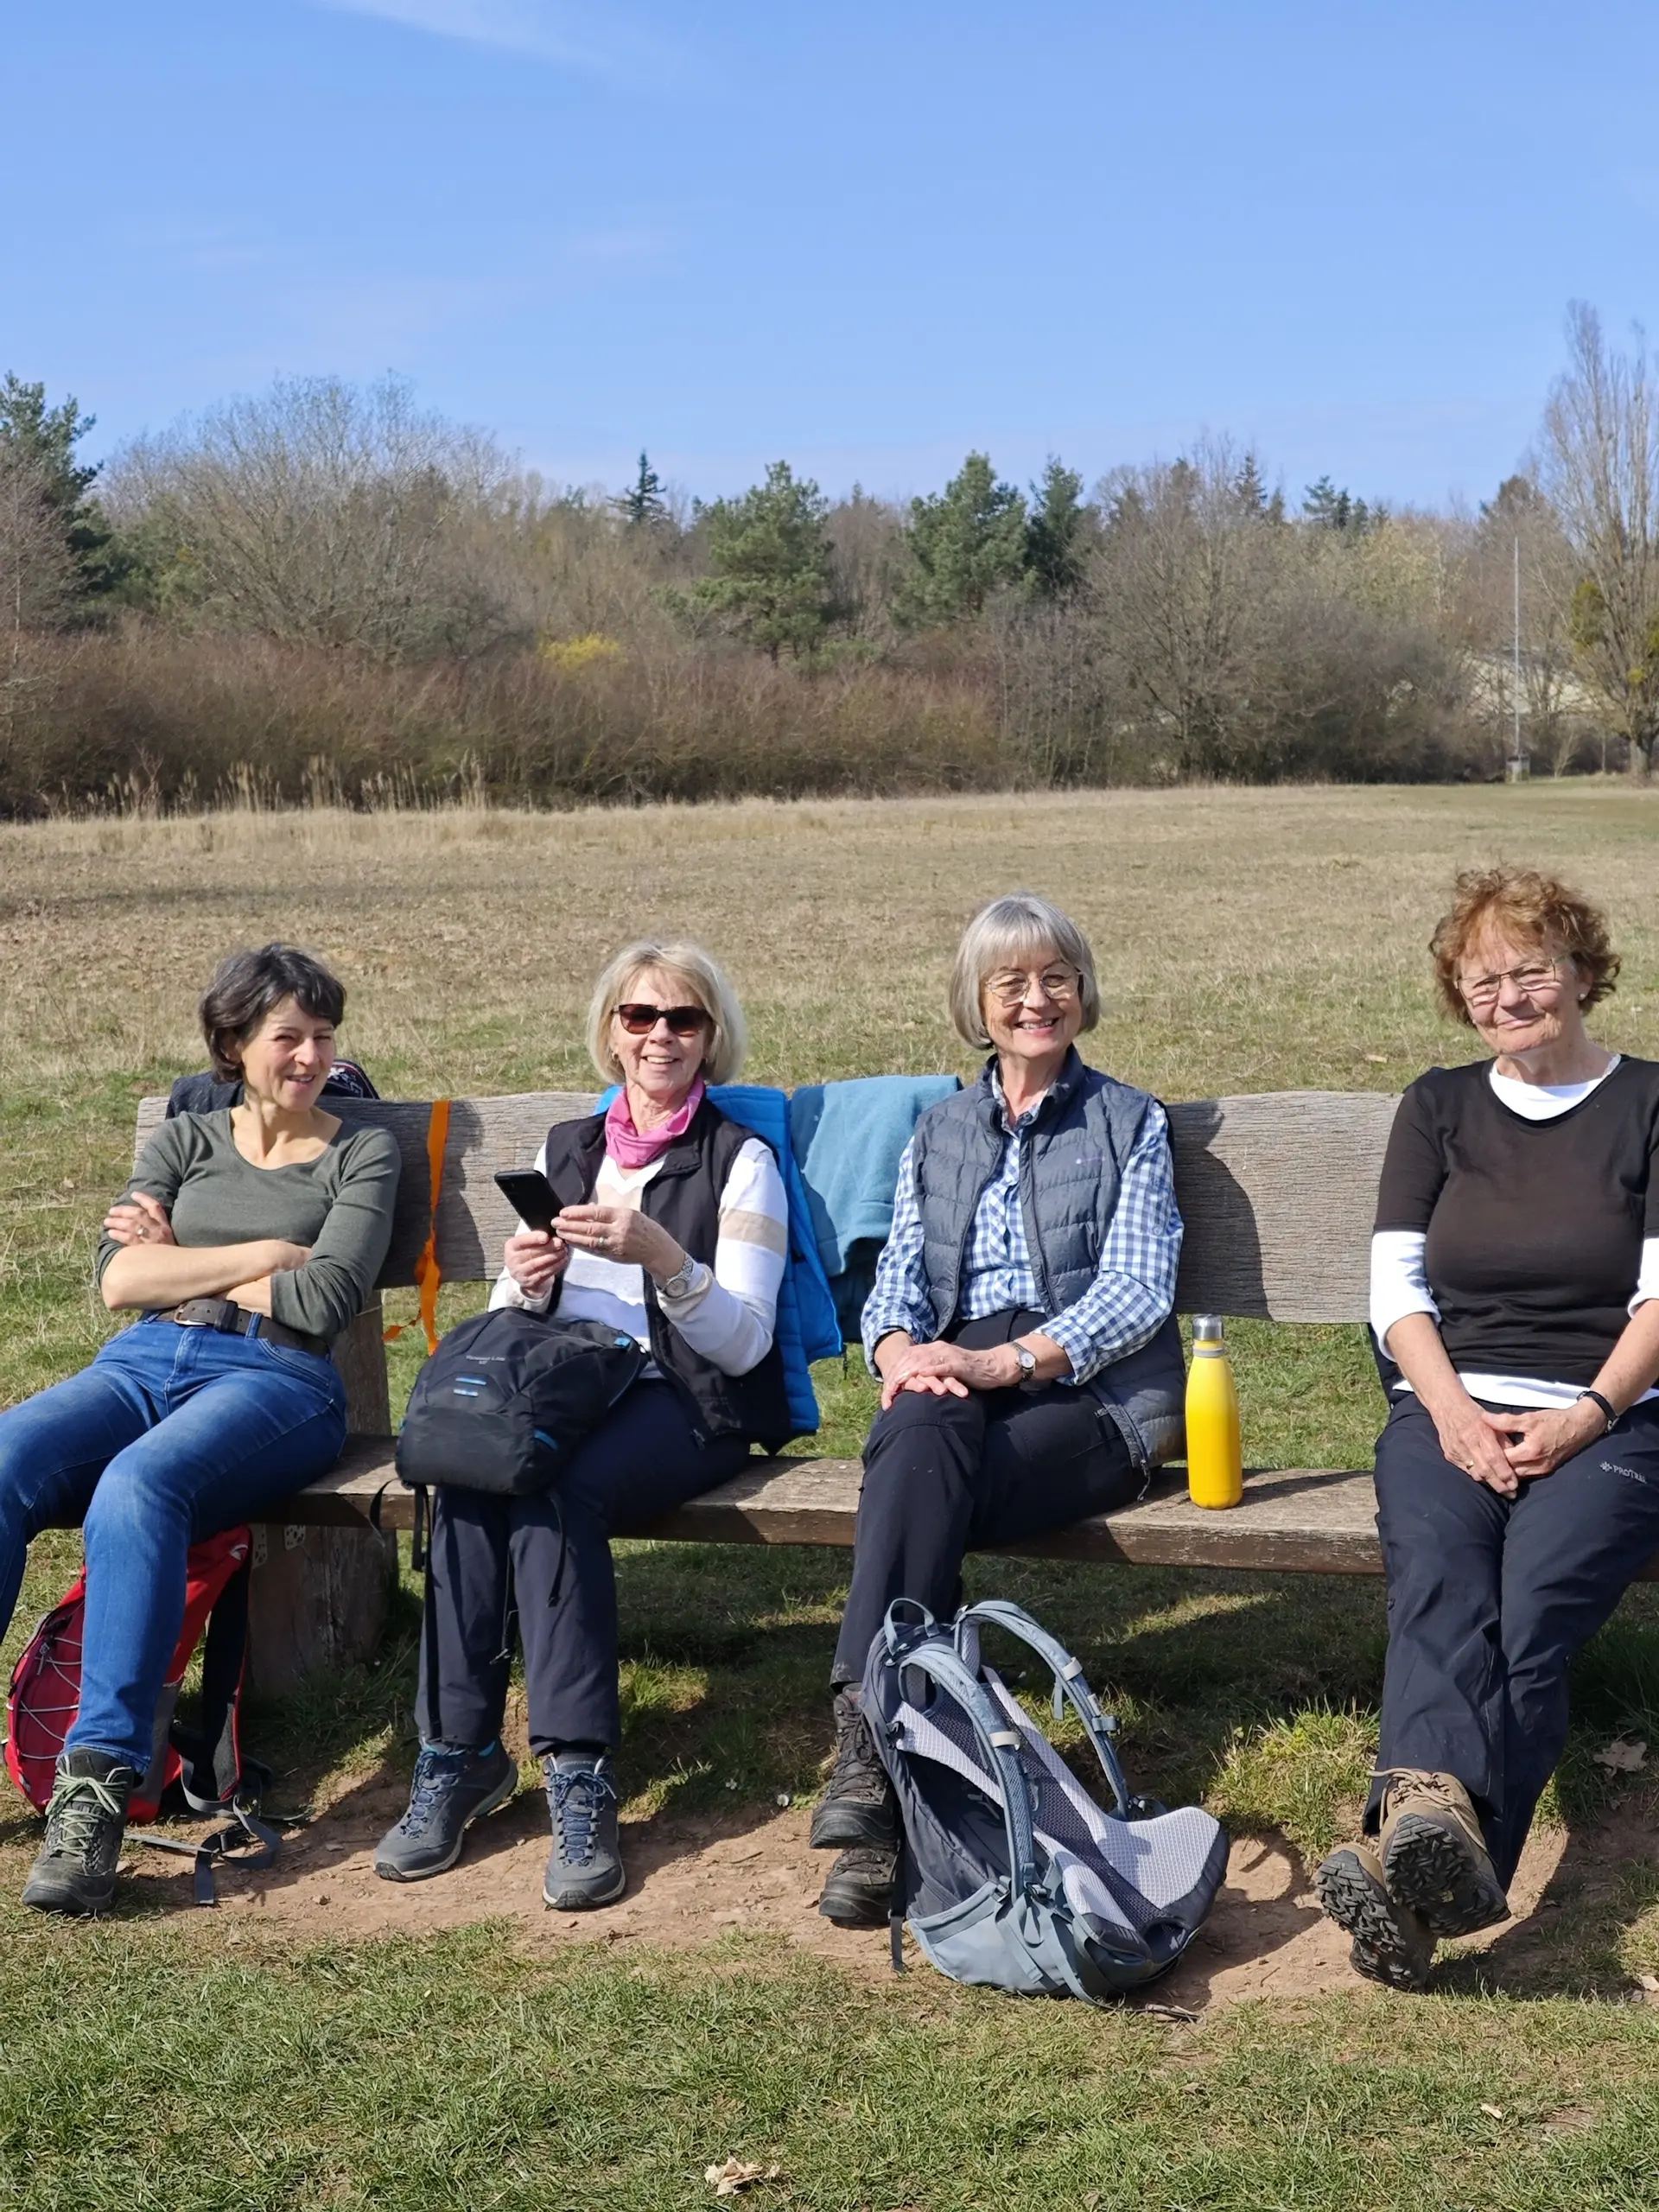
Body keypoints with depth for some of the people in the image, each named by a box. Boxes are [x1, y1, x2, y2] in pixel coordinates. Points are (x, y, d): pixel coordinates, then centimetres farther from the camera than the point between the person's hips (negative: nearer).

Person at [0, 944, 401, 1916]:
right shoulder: (186, 1141, 22)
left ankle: (98, 1788, -39)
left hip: (277, 1381, -3)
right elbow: (119, 1281, 6)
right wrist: (266, 1254, 0)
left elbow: (324, 1302, -3)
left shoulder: (362, 1154, 14)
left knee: (138, 1487, -37)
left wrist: (179, 1258, 4)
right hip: (142, 1365, 4)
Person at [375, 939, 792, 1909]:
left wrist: (661, 1255, -22)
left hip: (683, 1402, -4)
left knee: (553, 1491, -35)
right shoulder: (565, 1149, 19)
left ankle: (580, 1775, -32)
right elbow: (509, 1326, 18)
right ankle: (458, 1752, -24)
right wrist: (525, 1282, -6)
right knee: (467, 1475, -30)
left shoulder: (741, 1161, 4)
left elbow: (744, 1340, -6)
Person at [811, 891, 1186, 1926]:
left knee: (917, 1478, -33)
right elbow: (896, 1281, 15)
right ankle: (873, 1740, -45)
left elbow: (1138, 1292, -1)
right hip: (955, 1384, 3)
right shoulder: (938, 1133, 25)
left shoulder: (1130, 1123, 13)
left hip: (1091, 1393, -3)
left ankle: (874, 1744, -41)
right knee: (918, 1435, -35)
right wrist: (902, 1352, -11)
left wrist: (1007, 1361, -16)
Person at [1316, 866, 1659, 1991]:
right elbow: (1396, 1286, 12)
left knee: (1535, 1602, -31)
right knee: (1440, 1584, -31)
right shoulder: (1439, 1107, 19)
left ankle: (1414, 1873, -46)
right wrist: (1452, 1411, -6)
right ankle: (1439, 1820, -55)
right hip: (1450, 1409, 2)